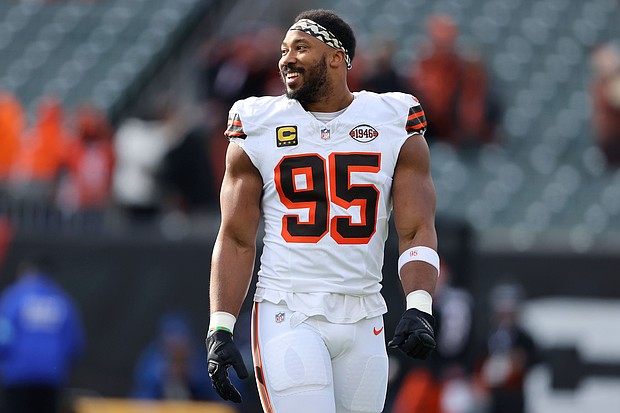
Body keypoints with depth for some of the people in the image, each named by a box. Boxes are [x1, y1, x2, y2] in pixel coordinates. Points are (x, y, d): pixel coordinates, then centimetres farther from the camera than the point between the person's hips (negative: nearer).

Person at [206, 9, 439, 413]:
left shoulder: (396, 128, 4)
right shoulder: (259, 130, 4)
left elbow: (416, 230, 0)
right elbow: (236, 240, 4)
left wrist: (419, 308, -18)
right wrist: (220, 329, -5)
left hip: (363, 323, 2)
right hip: (287, 317, -2)